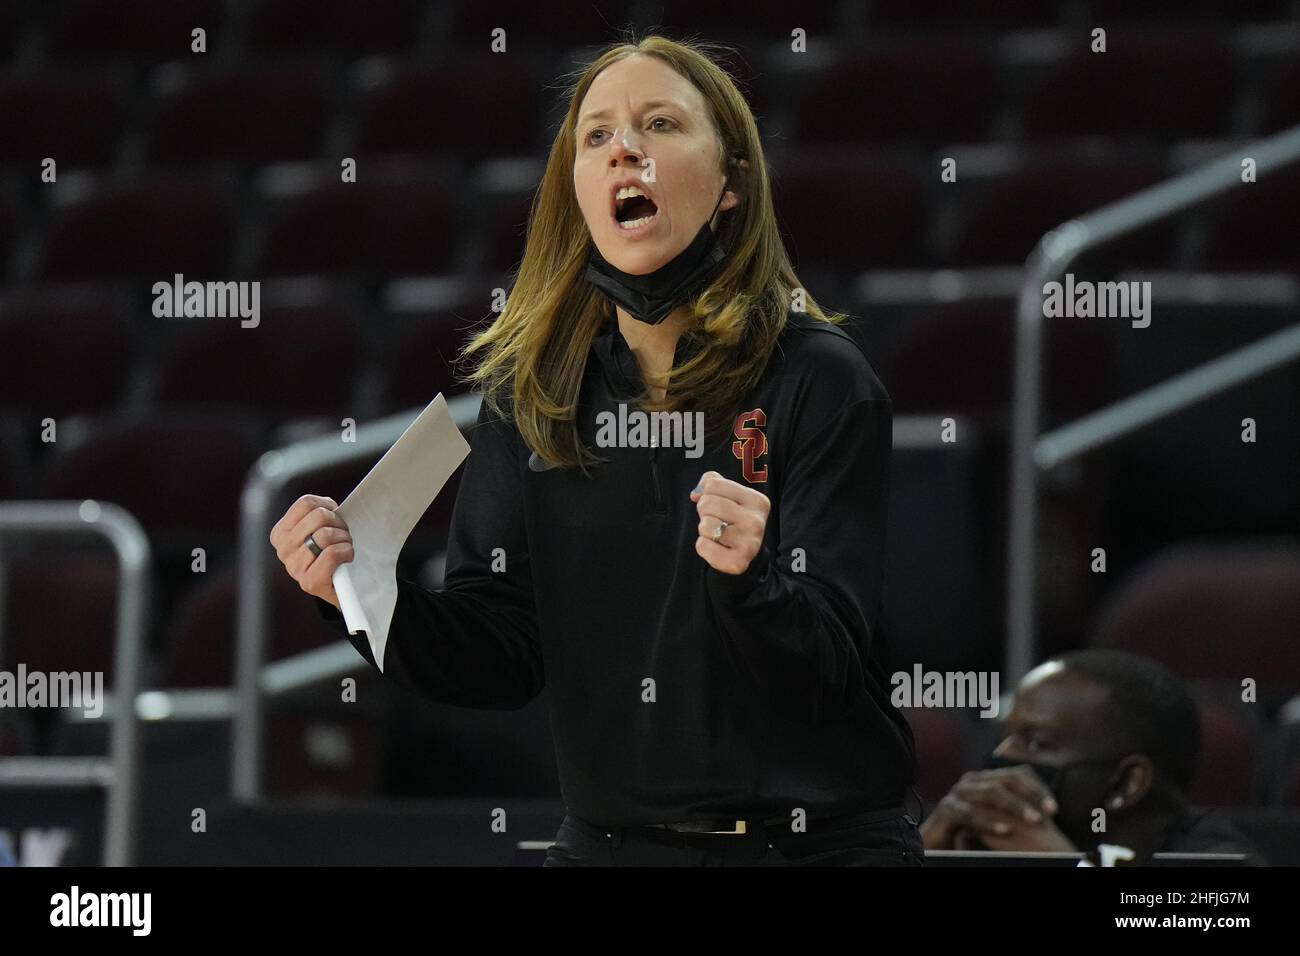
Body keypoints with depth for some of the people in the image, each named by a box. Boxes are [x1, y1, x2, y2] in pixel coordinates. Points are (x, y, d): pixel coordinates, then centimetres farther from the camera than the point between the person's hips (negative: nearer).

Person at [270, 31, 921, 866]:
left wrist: (746, 581, -32)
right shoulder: (531, 392, 2)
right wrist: (365, 598, -16)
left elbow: (827, 669, -13)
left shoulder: (819, 378, -10)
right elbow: (503, 658, 0)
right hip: (611, 839, 3)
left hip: (816, 839, -3)